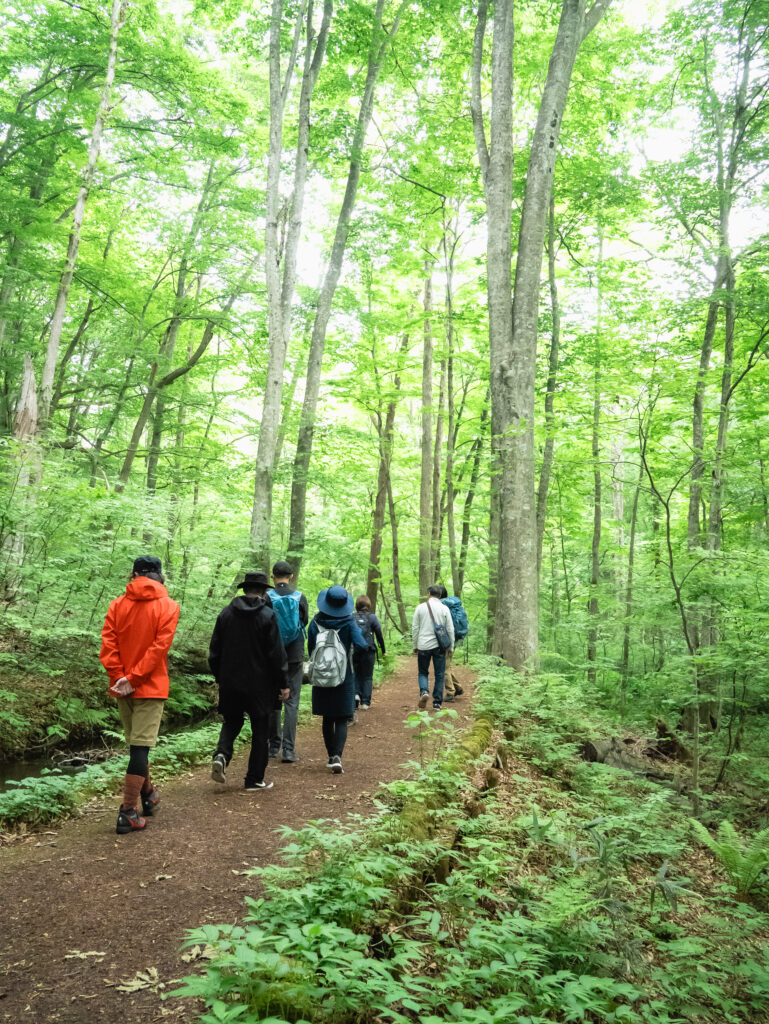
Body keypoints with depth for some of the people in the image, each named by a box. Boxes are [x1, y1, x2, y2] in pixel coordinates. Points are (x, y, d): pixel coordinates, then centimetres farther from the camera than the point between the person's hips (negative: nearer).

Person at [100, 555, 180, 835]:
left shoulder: (118, 604, 3)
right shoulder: (168, 606, -6)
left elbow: (108, 643, -5)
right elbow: (160, 646, -14)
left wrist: (118, 676, -7)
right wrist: (134, 678, -13)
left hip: (122, 687, 4)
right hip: (150, 687, -4)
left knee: (136, 744, 18)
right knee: (141, 746, -1)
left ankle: (148, 796, 34)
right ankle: (128, 813, -1)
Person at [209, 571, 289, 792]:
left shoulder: (226, 613, 3)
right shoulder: (267, 616, -10)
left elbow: (215, 650, 8)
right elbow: (277, 653, -11)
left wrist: (219, 678, 19)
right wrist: (283, 684, -4)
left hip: (230, 681, 4)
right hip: (259, 683, -4)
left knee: (232, 721, 22)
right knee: (260, 731, 8)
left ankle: (222, 755, -4)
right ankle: (254, 780, 12)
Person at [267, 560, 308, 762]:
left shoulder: (266, 597, -7)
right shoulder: (300, 597, -5)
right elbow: (305, 622, 4)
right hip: (294, 656, 0)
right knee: (291, 702, 4)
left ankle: (273, 747, 20)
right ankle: (288, 750, 1)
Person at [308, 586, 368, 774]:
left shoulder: (315, 622, -3)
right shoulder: (348, 623, -10)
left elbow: (310, 649, 2)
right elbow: (362, 647, -17)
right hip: (344, 679, -2)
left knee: (327, 720, 16)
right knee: (341, 721, 2)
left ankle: (331, 757, 22)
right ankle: (337, 756, -15)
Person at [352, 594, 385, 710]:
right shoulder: (371, 617, -1)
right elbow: (379, 635, 0)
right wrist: (383, 650, 10)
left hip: (354, 651, 1)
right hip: (368, 651, -1)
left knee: (356, 675, 17)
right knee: (367, 677, 9)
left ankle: (356, 693, -5)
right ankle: (365, 702, 5)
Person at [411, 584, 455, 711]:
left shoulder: (420, 607, 1)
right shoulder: (444, 609, 1)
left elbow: (415, 628, 4)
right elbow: (450, 629, 2)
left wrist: (414, 646, 12)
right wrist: (451, 647, 11)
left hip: (423, 646, 0)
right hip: (439, 646, 0)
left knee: (423, 672, 14)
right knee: (439, 675, 8)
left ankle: (424, 691, -11)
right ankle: (437, 703, 7)